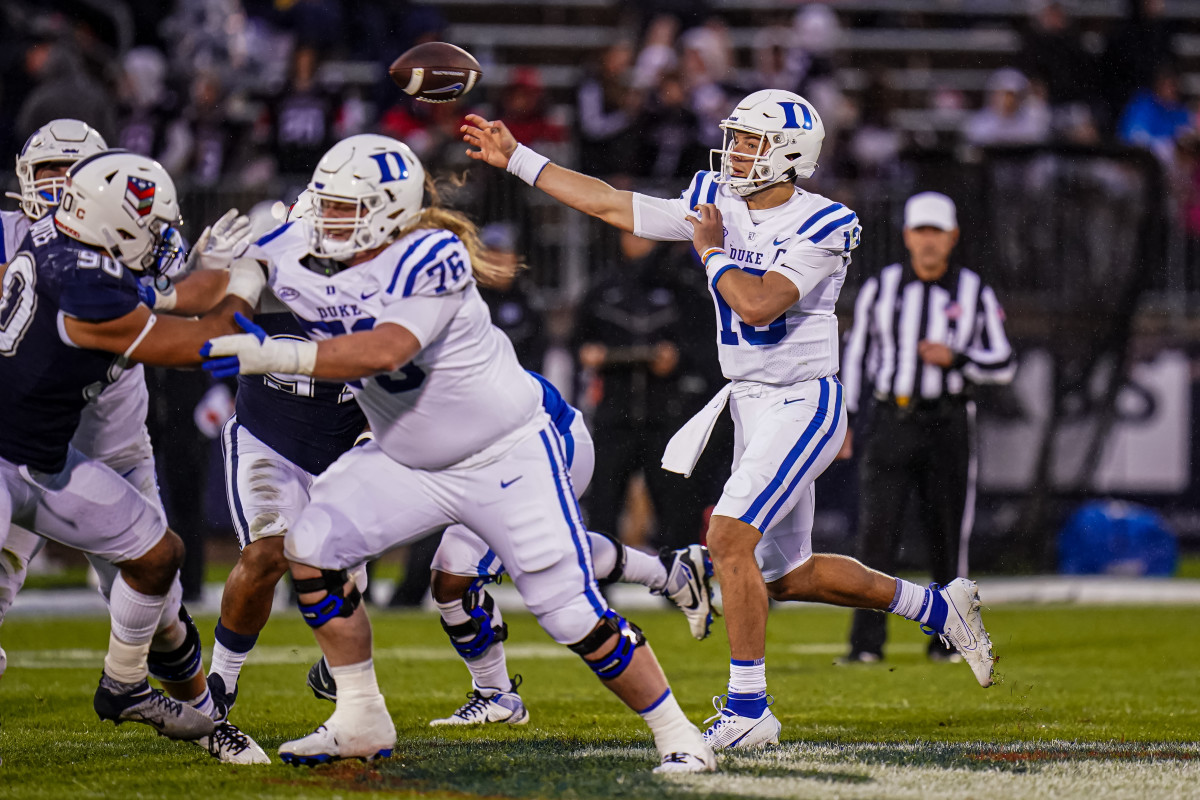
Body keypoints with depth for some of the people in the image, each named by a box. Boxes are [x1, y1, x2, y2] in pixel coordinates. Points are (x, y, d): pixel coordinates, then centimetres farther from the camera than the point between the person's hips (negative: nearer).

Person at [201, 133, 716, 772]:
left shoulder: (430, 260, -27)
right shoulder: (302, 252, -7)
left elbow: (381, 351, -39)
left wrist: (275, 356, -45)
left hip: (506, 460, -7)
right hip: (407, 459, 7)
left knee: (571, 612, -7)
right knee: (311, 546, -9)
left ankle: (676, 733, 10)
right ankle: (360, 723, 2)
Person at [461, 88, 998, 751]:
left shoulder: (820, 225, -15)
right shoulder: (714, 205, 6)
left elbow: (758, 305, -27)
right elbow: (610, 205, 9)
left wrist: (712, 250, -12)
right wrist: (515, 159, 9)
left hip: (802, 405, -8)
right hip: (750, 406, 8)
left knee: (730, 539, -20)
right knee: (786, 575, 14)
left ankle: (748, 709, -14)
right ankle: (938, 607, 32)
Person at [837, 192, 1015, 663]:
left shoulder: (974, 294, 4)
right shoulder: (880, 288, 7)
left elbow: (1004, 366, 4)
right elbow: (857, 355, 11)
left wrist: (955, 359, -12)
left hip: (948, 424, 0)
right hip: (891, 420, 0)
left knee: (947, 535, 3)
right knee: (877, 529, -10)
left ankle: (945, 639, 15)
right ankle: (867, 642, -11)